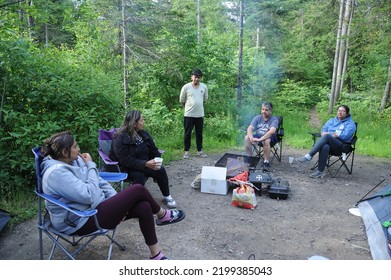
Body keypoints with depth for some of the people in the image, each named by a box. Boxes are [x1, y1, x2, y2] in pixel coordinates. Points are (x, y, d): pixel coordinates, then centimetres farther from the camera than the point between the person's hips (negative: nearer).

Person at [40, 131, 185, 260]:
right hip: (84, 221, -9)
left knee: (143, 206, -11)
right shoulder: (56, 172, -23)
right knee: (138, 190, -16)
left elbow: (98, 181, 9)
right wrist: (91, 165, -17)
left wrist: (118, 202, -3)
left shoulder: (74, 160, 6)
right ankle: (162, 215, 11)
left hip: (93, 207, 9)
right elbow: (89, 195, -27)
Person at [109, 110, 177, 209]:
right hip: (126, 168, -6)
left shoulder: (144, 134, 3)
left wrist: (157, 161, -10)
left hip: (144, 165, 6)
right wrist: (146, 164, -35)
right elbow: (126, 161, -26)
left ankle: (167, 196, 2)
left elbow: (154, 151, 9)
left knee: (161, 170, -15)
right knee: (139, 176, -34)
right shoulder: (120, 139, -18)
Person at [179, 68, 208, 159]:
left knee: (199, 133, 11)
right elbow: (182, 101, 4)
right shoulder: (186, 87, -7)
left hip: (200, 114, 3)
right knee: (187, 133, 5)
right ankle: (186, 151, 15)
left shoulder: (204, 87, 1)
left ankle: (199, 150, 24)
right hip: (189, 114, -2)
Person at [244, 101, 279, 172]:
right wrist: (251, 137, -32)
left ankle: (266, 162, -26)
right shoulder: (257, 118, 2)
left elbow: (272, 131, -29)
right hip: (258, 136, 4)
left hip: (269, 138, -4)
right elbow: (250, 128, -9)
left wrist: (260, 139, -39)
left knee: (266, 141, -38)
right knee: (247, 137, -22)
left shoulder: (274, 119, -11)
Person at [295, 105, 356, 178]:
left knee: (326, 136, -35)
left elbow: (345, 136, -7)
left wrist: (328, 134, -8)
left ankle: (308, 157, -42)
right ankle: (320, 172, -40)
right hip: (328, 142, 3)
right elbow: (323, 130, 15)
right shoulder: (332, 120, 26)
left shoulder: (350, 123, 9)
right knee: (325, 147, -38)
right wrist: (324, 134, -9)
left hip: (341, 146, -3)